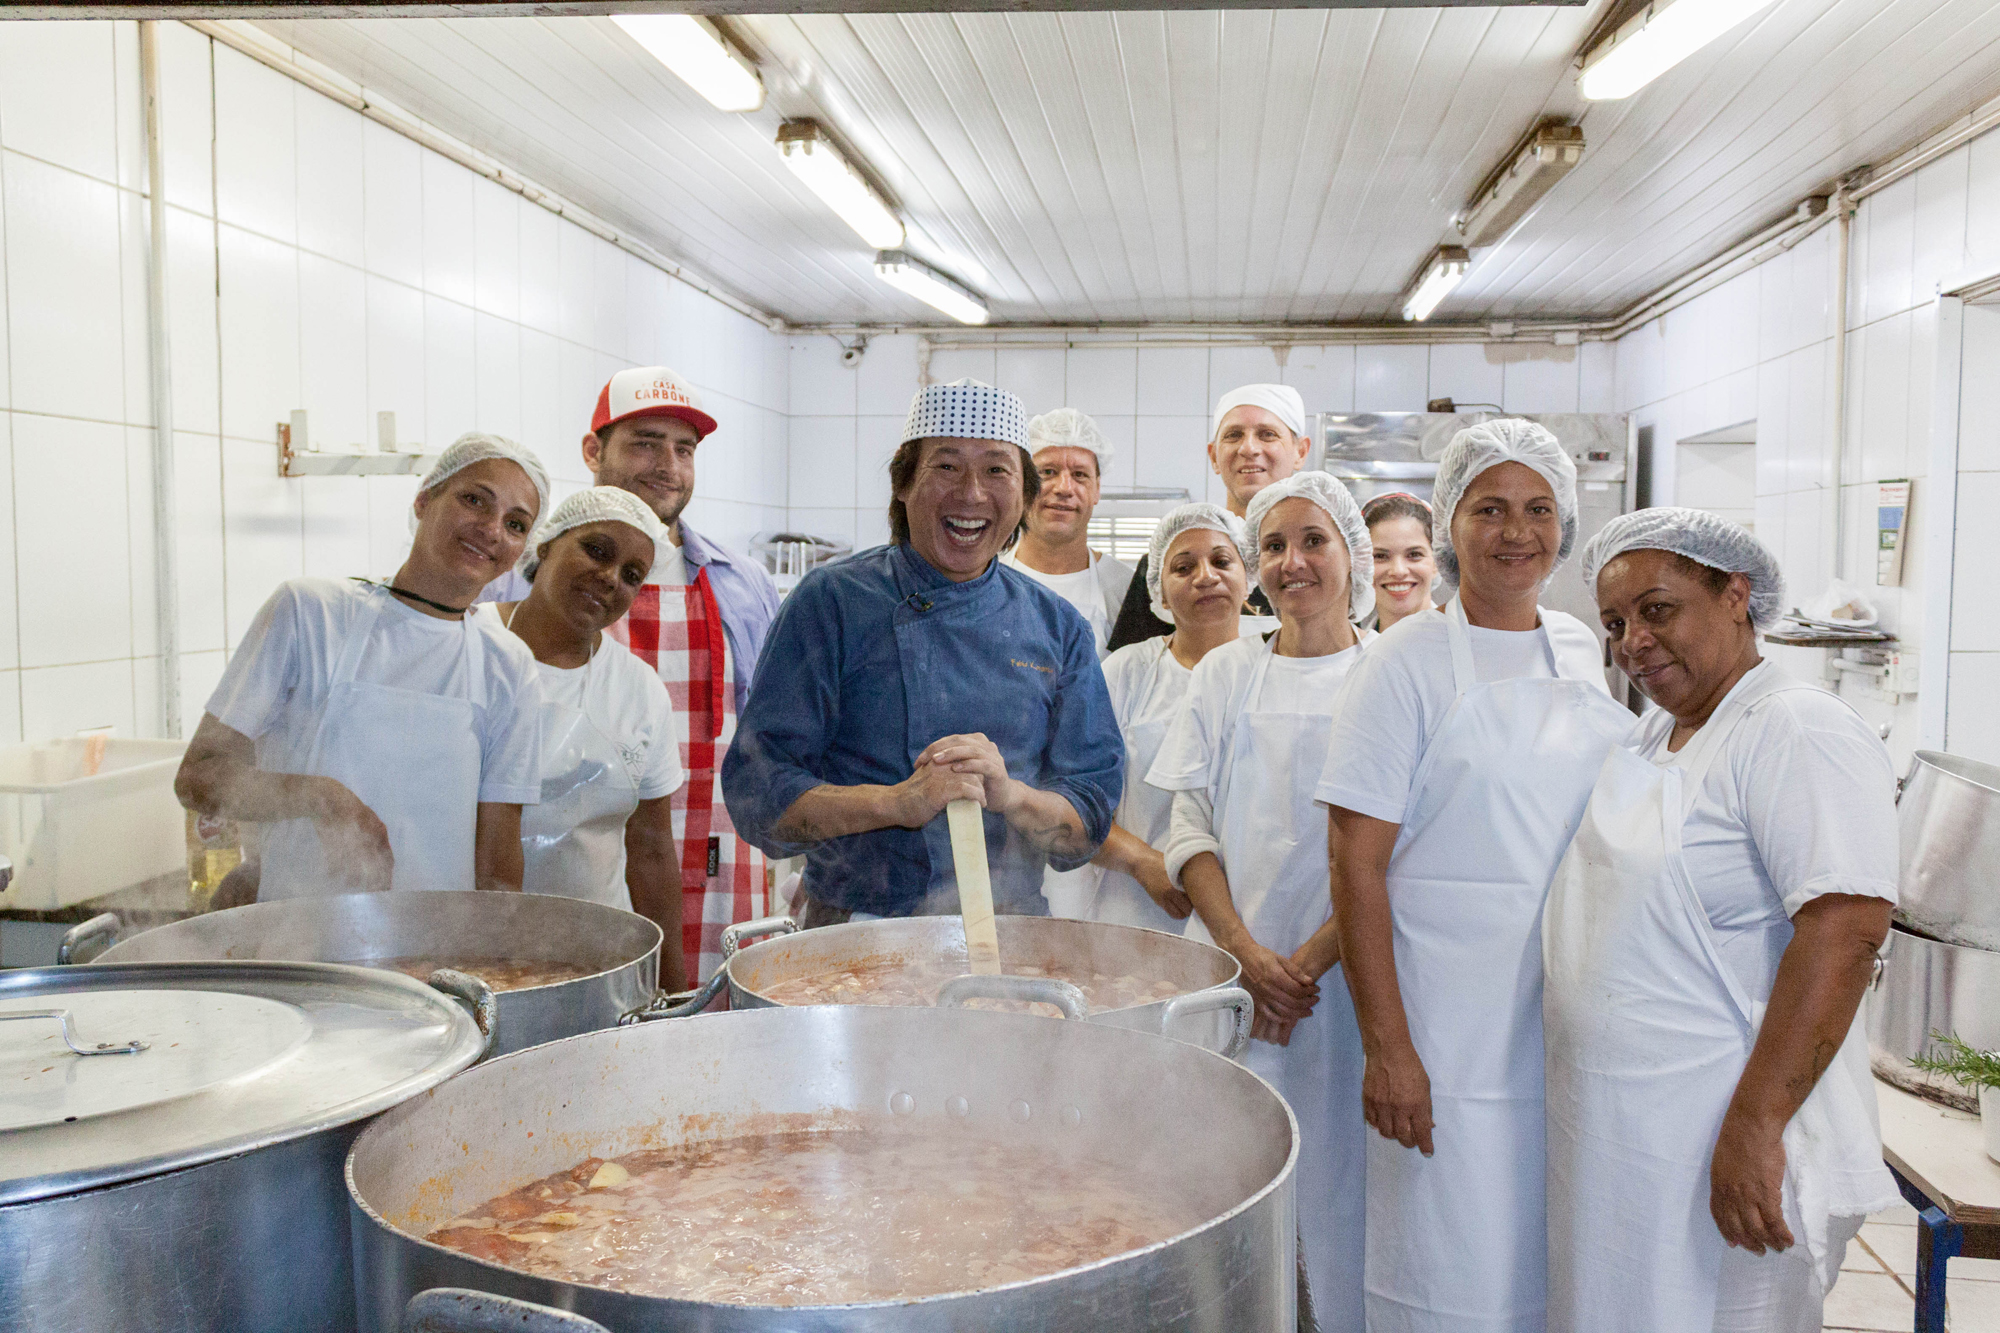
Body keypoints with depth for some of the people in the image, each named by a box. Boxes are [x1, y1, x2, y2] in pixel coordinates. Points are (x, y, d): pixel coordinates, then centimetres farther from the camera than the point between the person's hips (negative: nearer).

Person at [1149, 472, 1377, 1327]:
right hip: (1230, 973, 2)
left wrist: (1311, 960, -11)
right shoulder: (1224, 673, 10)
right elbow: (1190, 830, 6)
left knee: (1337, 1179, 1)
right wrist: (1248, 954, -7)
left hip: (1346, 976, -2)